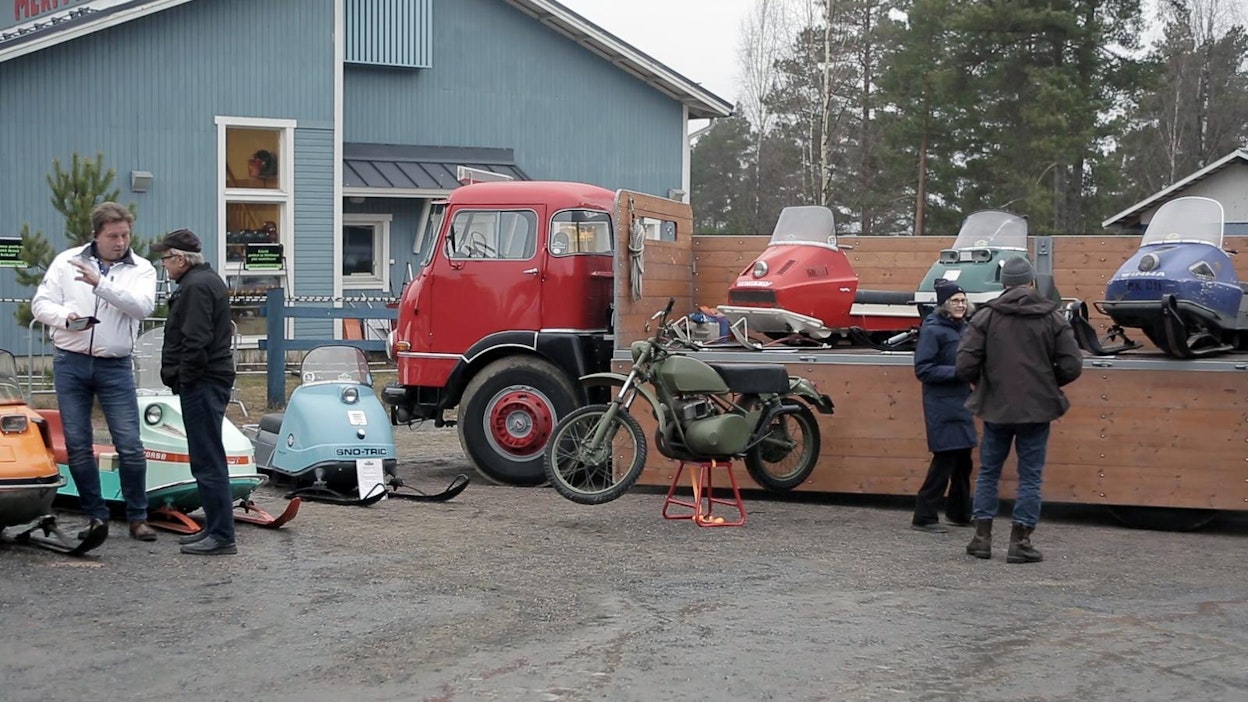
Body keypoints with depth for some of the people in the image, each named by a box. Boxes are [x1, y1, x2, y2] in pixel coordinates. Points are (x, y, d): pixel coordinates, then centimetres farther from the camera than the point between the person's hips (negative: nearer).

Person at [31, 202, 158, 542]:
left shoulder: (141, 269, 2)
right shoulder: (66, 261, 5)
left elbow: (142, 307, -16)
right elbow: (41, 303, 3)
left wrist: (101, 283, -25)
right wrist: (65, 317, -18)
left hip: (115, 367, -1)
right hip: (70, 364, 1)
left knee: (130, 445, -5)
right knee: (78, 446, 4)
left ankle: (138, 517, 8)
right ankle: (96, 515, 15)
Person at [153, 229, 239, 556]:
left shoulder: (196, 287, -14)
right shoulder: (207, 280, 20)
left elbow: (196, 341, -22)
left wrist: (183, 377, -15)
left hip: (201, 383, -11)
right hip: (210, 381, 11)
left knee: (208, 460, -9)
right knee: (207, 459, 15)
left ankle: (221, 535, -8)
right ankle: (215, 527, 21)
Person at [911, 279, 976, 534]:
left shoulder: (963, 328, 12)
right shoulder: (932, 330, -11)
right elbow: (922, 369, -16)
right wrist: (957, 372, -21)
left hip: (961, 402, 8)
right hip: (942, 405, -8)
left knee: (963, 460, 12)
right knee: (945, 460, -8)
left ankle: (959, 513, 25)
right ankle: (924, 517, 0)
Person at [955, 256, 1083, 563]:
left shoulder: (986, 316, -5)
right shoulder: (1053, 318, -3)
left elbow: (965, 364, -10)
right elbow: (1072, 366, -5)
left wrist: (980, 384, 10)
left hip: (995, 408, 1)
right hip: (1037, 409, 0)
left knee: (988, 473, 14)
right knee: (1030, 477, 7)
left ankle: (982, 537, 15)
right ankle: (1020, 541, 6)